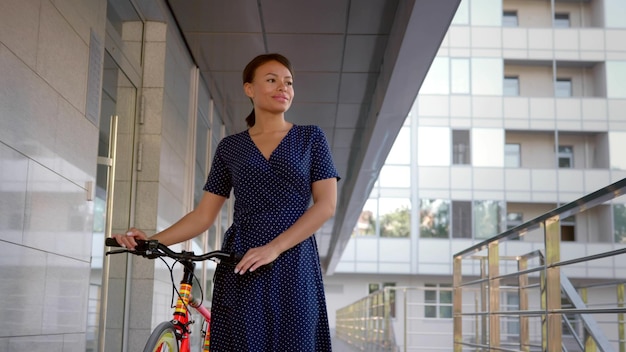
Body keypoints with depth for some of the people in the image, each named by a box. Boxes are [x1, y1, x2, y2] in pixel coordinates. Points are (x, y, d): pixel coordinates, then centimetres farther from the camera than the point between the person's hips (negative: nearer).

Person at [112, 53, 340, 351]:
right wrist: (152, 241, -6)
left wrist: (275, 247, -16)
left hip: (293, 264, -1)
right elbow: (204, 214, 10)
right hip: (239, 268, 1)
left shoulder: (310, 137, 6)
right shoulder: (230, 147, 11)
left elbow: (326, 204, -3)